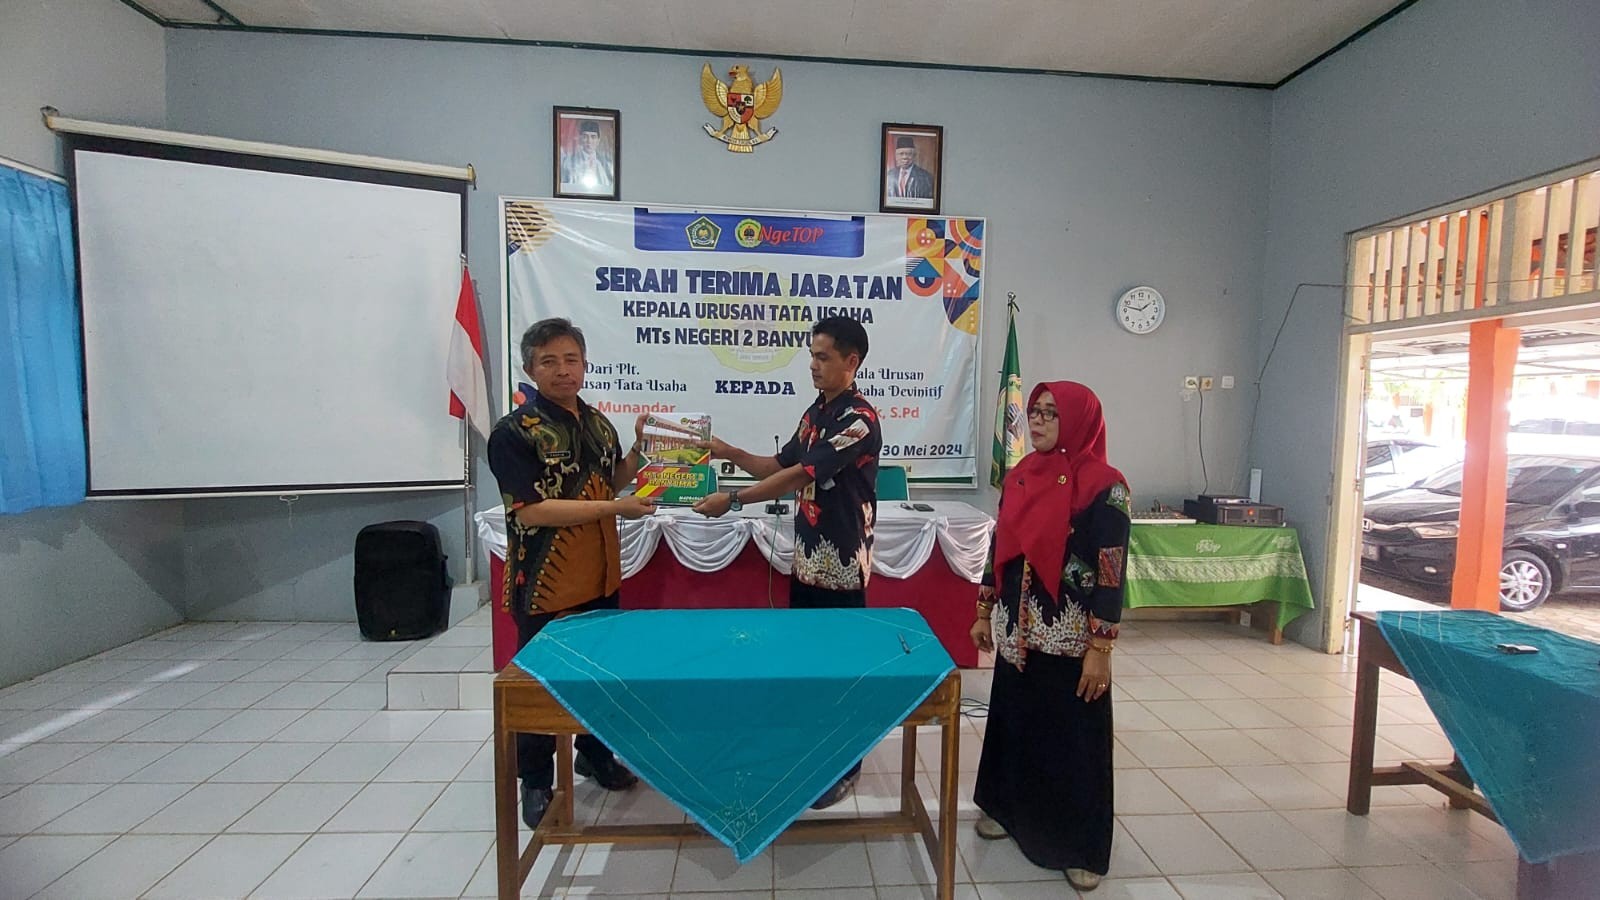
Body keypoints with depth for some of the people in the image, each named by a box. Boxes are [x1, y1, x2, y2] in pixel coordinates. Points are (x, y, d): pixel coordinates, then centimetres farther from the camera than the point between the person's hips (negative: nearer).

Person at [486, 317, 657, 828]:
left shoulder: (599, 424, 6)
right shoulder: (514, 433, -15)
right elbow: (531, 510, -23)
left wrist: (639, 449, 0)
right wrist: (614, 508, -25)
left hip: (600, 578, 7)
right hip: (545, 585, -6)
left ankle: (594, 755, 43)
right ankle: (535, 782, 32)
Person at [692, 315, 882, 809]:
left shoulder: (860, 419, -18)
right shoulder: (816, 412, 11)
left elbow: (800, 475, -24)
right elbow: (779, 466, 15)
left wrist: (732, 499, -22)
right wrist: (730, 453, 1)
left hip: (841, 564, -8)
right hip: (806, 558, 8)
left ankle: (844, 766, 25)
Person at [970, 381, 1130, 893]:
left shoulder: (1104, 486, -14)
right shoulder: (1019, 476, 4)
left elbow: (1111, 573, -14)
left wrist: (1101, 647, -15)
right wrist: (984, 613, 12)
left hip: (1070, 637, -5)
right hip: (1017, 630, 6)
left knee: (1073, 737, 9)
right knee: (1015, 721, 19)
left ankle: (1082, 846, 28)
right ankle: (1009, 808, 41)